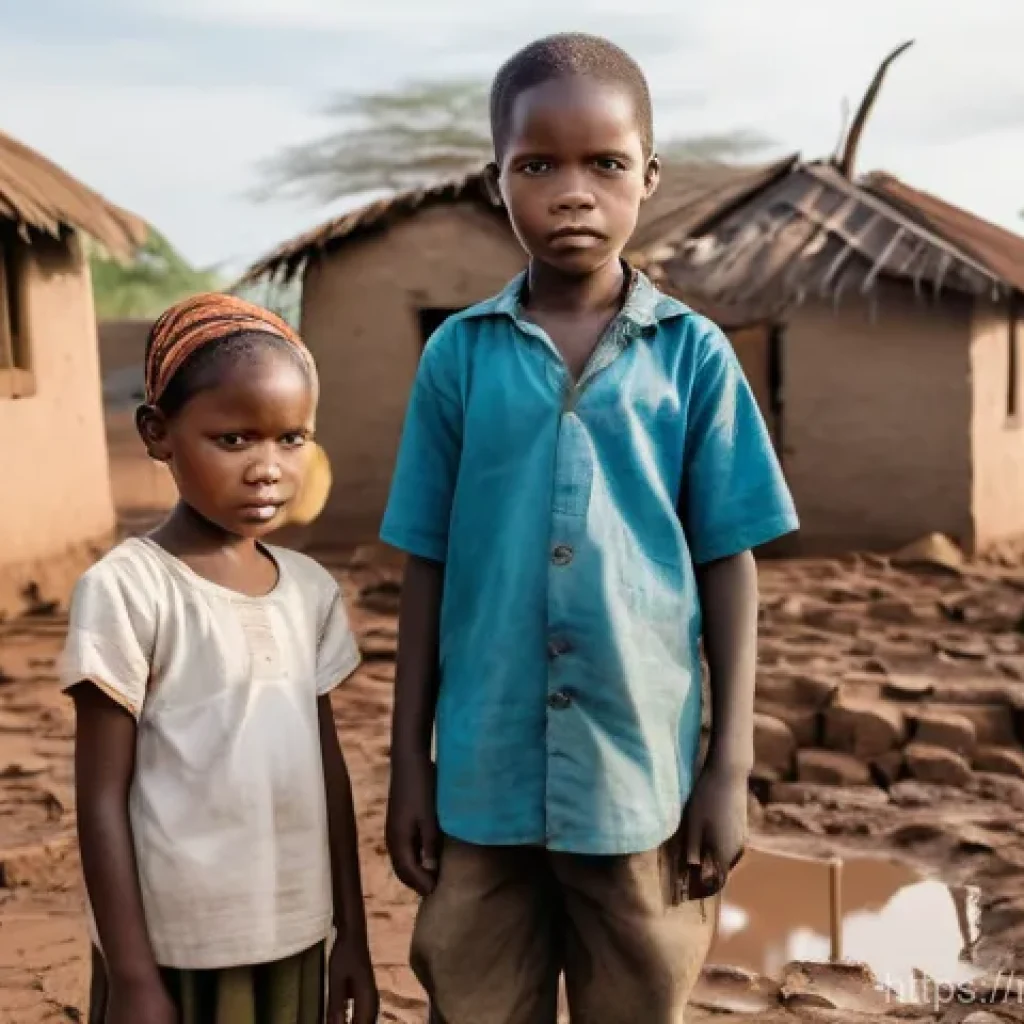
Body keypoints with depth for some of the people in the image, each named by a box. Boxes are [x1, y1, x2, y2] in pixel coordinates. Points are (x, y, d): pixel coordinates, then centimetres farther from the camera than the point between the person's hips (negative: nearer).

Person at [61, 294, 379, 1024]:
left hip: (294, 939, 5)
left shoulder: (310, 588, 3)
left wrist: (352, 934, 11)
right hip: (178, 949, -5)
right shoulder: (126, 590, -13)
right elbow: (103, 800, -11)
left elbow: (329, 768, 9)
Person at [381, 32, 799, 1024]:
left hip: (640, 771, 0)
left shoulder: (695, 354, -3)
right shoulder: (457, 354, -1)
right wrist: (407, 764, 4)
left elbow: (728, 564, 0)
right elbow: (426, 568, 3)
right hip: (483, 774, 1)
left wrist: (730, 766, -2)